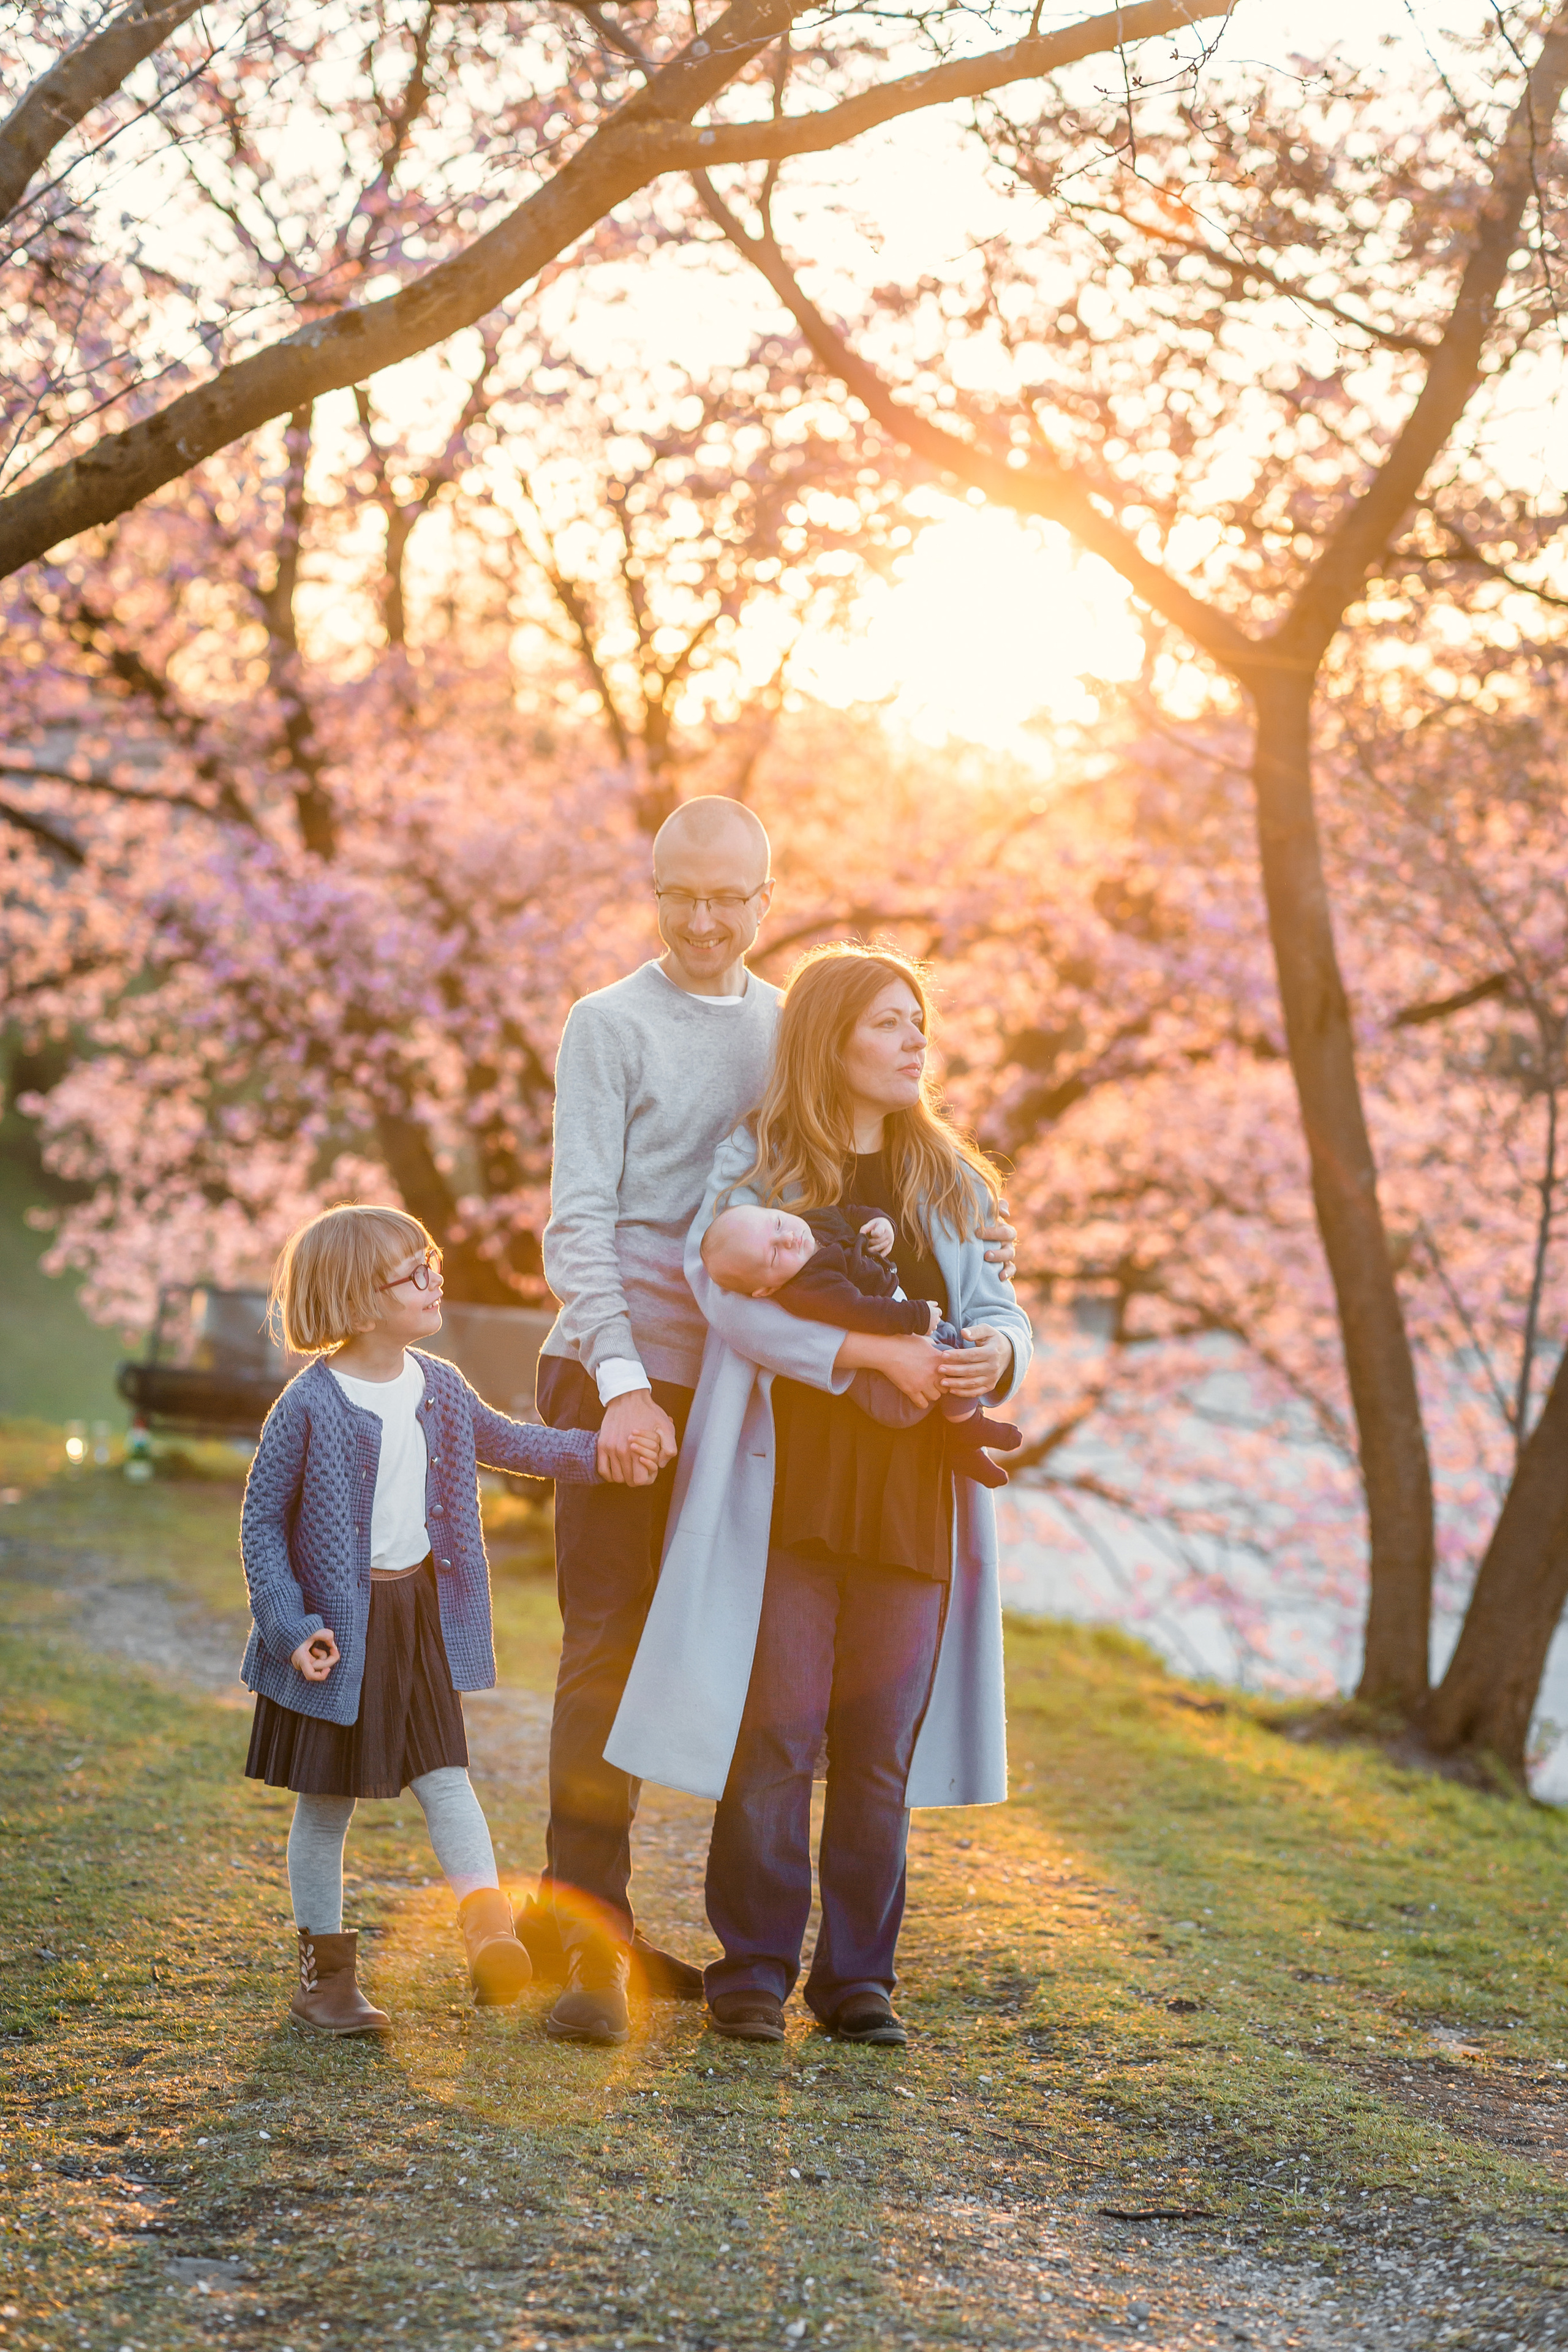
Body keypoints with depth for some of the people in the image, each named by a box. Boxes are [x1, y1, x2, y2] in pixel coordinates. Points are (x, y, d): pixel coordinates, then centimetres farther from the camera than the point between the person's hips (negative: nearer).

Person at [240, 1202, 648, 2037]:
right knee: (326, 1798, 6)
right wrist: (290, 1625, -16)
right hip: (338, 1626, -5)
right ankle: (324, 1972, 16)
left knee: (445, 1778, 0)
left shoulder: (438, 1387, 3)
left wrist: (592, 1454, 12)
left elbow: (500, 1441, 23)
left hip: (420, 1613, 5)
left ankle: (490, 1932, -4)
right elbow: (262, 1520, -10)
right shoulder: (310, 1407, -15)